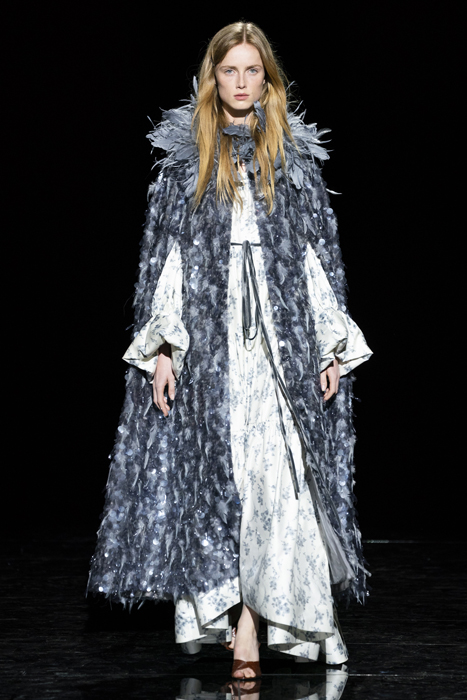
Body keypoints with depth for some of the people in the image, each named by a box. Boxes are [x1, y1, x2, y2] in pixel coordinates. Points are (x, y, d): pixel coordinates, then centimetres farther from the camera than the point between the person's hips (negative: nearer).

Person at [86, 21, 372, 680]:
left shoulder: (296, 157, 10)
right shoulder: (185, 158, 8)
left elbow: (321, 254, 8)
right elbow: (164, 256, 5)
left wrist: (333, 347, 1)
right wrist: (162, 346, -4)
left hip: (285, 332, 1)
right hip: (208, 336, 0)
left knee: (283, 467, -6)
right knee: (217, 469, -3)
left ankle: (280, 606, 1)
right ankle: (240, 622, 3)